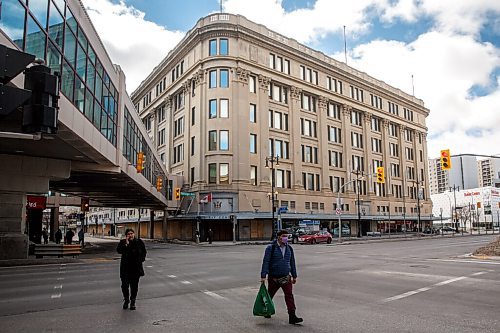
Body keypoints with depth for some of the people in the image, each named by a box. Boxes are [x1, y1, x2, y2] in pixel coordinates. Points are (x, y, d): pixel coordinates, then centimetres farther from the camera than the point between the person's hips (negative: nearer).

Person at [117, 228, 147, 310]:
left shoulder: (139, 242, 1)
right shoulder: (123, 242, -1)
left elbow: (144, 251, 12)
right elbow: (119, 250, -19)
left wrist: (141, 259, 0)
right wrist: (126, 244, -25)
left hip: (136, 267, 1)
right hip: (125, 268, 0)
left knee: (134, 286, 7)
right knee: (124, 285, 1)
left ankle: (133, 302, 23)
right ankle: (126, 300, 26)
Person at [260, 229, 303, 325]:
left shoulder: (289, 248, 5)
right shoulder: (271, 248, -11)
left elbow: (292, 262, 13)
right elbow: (265, 262, -13)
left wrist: (294, 276, 15)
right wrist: (263, 276, -18)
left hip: (286, 277, 3)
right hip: (273, 278, -3)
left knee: (289, 295, -9)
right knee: (270, 295, 14)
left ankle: (292, 316, -6)